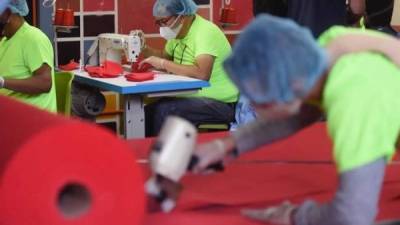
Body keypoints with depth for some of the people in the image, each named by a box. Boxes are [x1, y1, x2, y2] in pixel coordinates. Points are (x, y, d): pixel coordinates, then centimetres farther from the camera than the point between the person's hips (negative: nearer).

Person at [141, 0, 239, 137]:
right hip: (193, 97, 9)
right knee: (149, 110, -7)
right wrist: (144, 50, 3)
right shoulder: (179, 31, 6)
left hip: (220, 104, -8)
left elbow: (202, 73, -34)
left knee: (163, 111, -25)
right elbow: (165, 57, 23)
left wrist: (163, 63, -28)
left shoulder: (206, 32, -20)